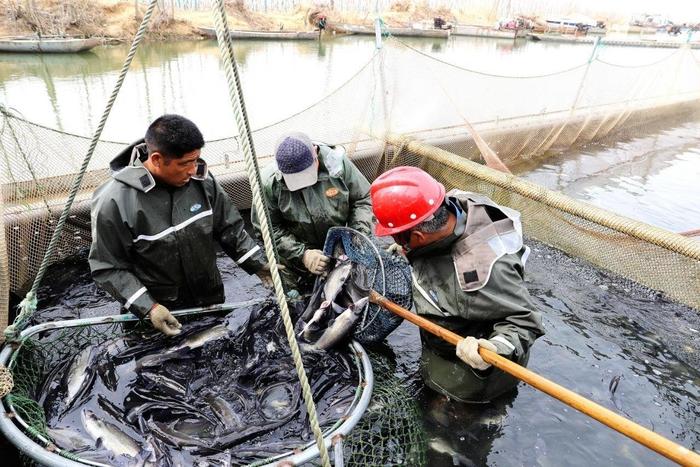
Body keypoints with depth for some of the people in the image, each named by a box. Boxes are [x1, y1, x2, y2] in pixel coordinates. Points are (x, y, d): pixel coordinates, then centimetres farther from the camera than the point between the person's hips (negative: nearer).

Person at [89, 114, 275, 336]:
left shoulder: (201, 180, -11)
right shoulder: (114, 202, -24)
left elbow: (230, 229, 0)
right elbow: (108, 268, -15)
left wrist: (259, 265, -9)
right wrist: (148, 307, -24)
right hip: (159, 312, -4)